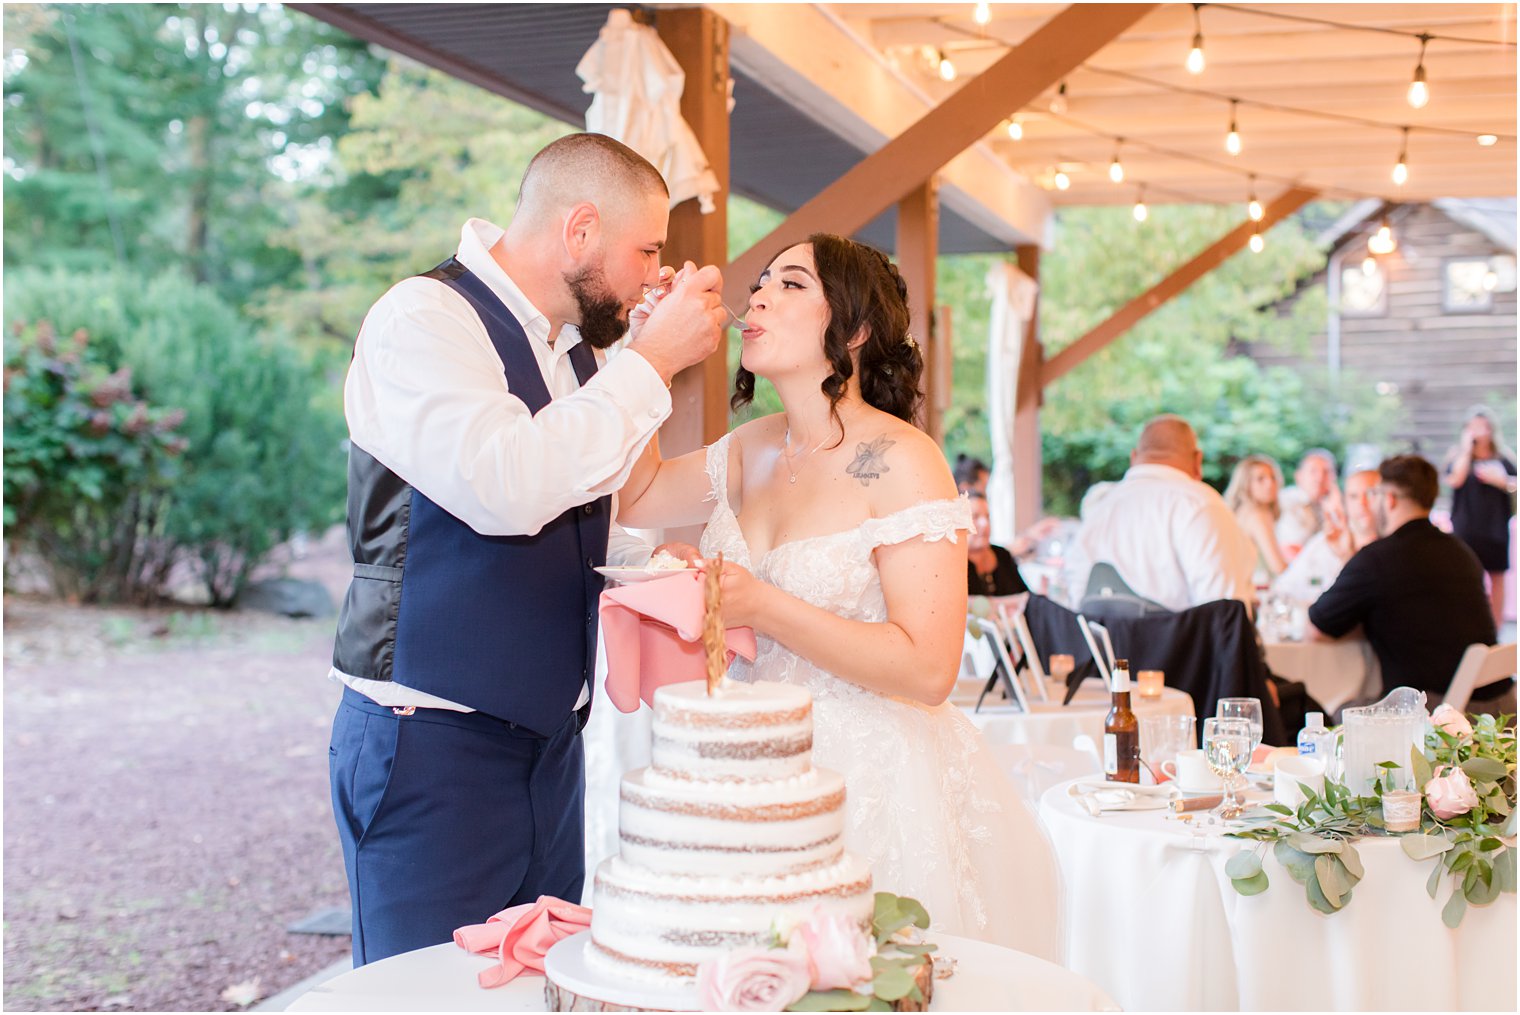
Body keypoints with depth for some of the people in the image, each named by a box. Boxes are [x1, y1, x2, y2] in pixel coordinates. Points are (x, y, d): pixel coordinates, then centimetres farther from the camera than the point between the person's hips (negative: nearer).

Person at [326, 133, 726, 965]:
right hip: (432, 742, -8)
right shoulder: (422, 319, -13)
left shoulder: (576, 345, 11)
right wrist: (650, 362, -20)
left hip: (548, 734, 8)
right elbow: (508, 486, -29)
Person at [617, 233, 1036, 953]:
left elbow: (927, 669, -19)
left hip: (869, 783, -6)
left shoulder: (899, 460, -14)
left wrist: (761, 608, -22)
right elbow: (636, 495, 20)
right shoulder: (751, 450, 7)